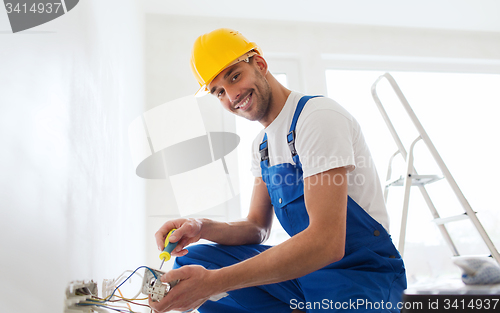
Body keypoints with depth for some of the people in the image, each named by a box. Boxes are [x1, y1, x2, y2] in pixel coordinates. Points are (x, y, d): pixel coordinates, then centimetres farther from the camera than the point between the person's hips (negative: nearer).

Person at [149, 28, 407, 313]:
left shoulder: (318, 116, -18)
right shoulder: (262, 144, 11)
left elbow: (327, 242, -28)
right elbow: (258, 228, 12)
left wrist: (214, 281, -31)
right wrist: (202, 228, -10)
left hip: (363, 272, -8)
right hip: (305, 267, 8)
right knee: (191, 260, -1)